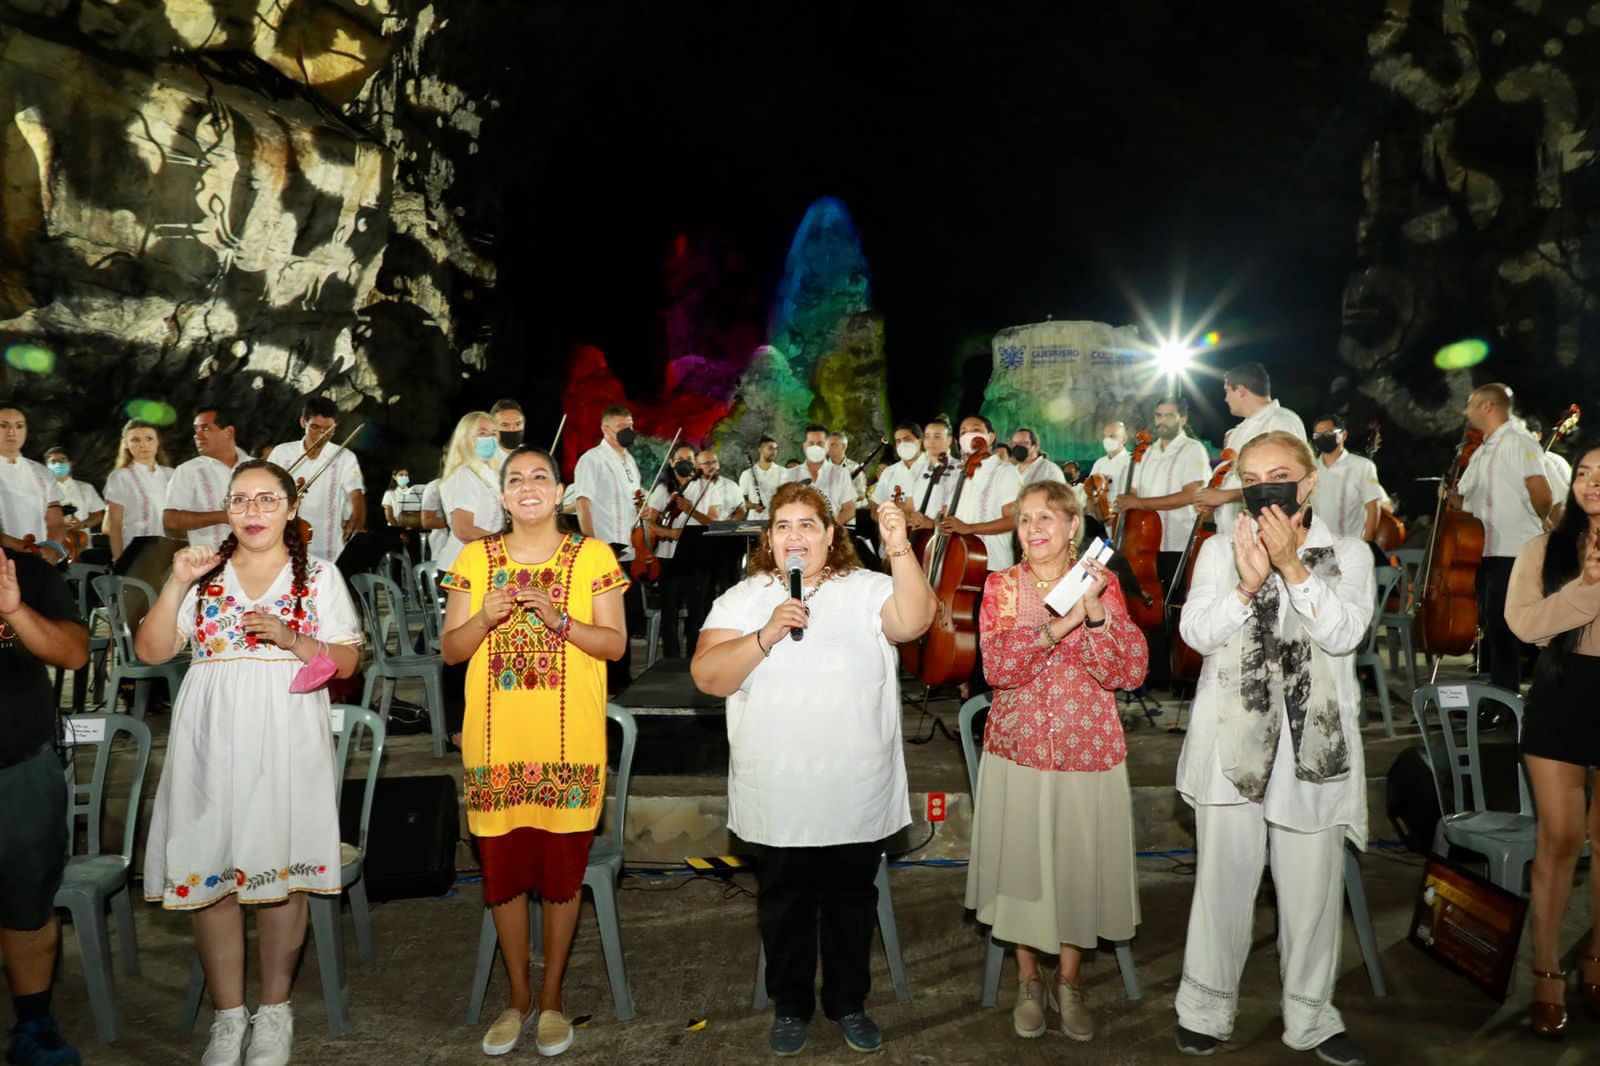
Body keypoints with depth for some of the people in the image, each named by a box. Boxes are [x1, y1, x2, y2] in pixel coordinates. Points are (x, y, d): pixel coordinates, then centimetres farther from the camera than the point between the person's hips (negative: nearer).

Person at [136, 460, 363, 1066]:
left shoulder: (319, 576, 7)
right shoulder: (204, 572, 12)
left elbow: (347, 662, 3)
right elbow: (151, 651, 6)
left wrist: (292, 639, -14)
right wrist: (177, 584, -6)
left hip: (286, 742, -2)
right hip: (211, 742, 2)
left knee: (280, 872, 0)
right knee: (208, 874, 2)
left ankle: (274, 1010, 18)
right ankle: (228, 1016, 18)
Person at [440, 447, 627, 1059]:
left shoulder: (593, 558, 0)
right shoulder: (475, 559, 6)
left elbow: (615, 644, -3)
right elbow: (450, 649, 5)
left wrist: (558, 620, -18)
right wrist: (486, 618, -14)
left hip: (570, 744, -2)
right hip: (496, 744, 2)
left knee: (562, 870, 7)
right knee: (502, 869, 9)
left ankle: (551, 995, 27)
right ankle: (518, 996, 29)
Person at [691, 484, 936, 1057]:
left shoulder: (867, 589, -3)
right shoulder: (742, 598, -1)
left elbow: (913, 621, -21)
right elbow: (708, 676, -11)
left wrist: (900, 549, -32)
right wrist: (767, 634, -24)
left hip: (857, 794, 0)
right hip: (778, 798, 0)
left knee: (852, 901, 16)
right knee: (784, 905, 16)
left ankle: (849, 1002, 36)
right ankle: (790, 1005, 36)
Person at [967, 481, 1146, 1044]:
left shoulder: (1101, 584, -1)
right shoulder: (1002, 585, -1)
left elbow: (1129, 672, -10)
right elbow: (997, 666, -16)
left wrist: (1094, 610, -23)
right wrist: (1057, 625, -27)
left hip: (1088, 749, 0)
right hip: (1018, 748, 0)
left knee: (1080, 862, 8)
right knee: (1022, 860, 8)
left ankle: (1069, 980, 30)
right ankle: (1029, 980, 29)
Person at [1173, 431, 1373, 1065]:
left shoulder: (1348, 555, 7)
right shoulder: (1221, 550, 7)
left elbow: (1344, 633, -9)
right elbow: (1196, 632, -6)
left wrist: (1292, 566, -19)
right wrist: (1246, 583, -21)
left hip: (1316, 743, 1)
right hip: (1233, 741, 0)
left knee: (1313, 886, 6)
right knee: (1223, 879, 5)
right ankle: (1206, 1010, 21)